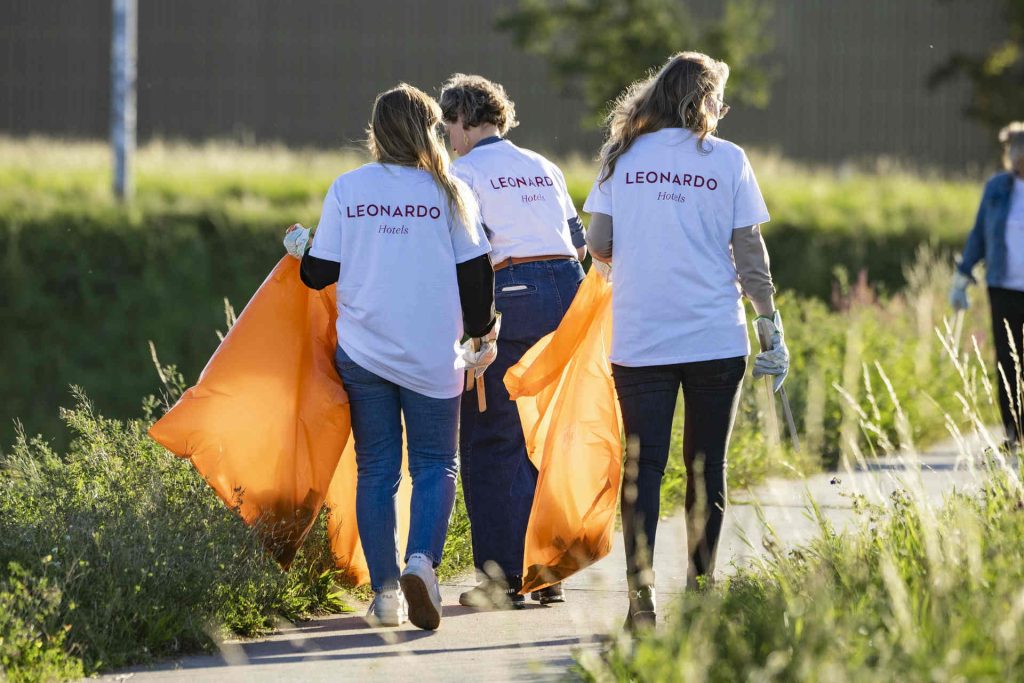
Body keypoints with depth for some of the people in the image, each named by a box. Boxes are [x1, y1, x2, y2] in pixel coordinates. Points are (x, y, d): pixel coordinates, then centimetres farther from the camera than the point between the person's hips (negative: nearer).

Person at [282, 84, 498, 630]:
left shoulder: (347, 190, 0)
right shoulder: (448, 191, -2)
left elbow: (320, 273, 1)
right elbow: (475, 272, -2)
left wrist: (299, 247, 22)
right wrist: (482, 336, 11)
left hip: (363, 353, 1)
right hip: (432, 357, -1)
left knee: (376, 471, 9)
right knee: (435, 466, 7)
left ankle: (386, 592, 7)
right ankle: (421, 560, -18)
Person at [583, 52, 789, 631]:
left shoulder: (622, 157, 4)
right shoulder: (727, 161, 0)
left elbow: (599, 245, 4)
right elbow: (749, 255, -2)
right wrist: (772, 327, 5)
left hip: (639, 339, 1)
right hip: (716, 338, -1)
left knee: (643, 467, 0)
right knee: (707, 467, 10)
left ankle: (642, 593, -13)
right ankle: (702, 588, 13)